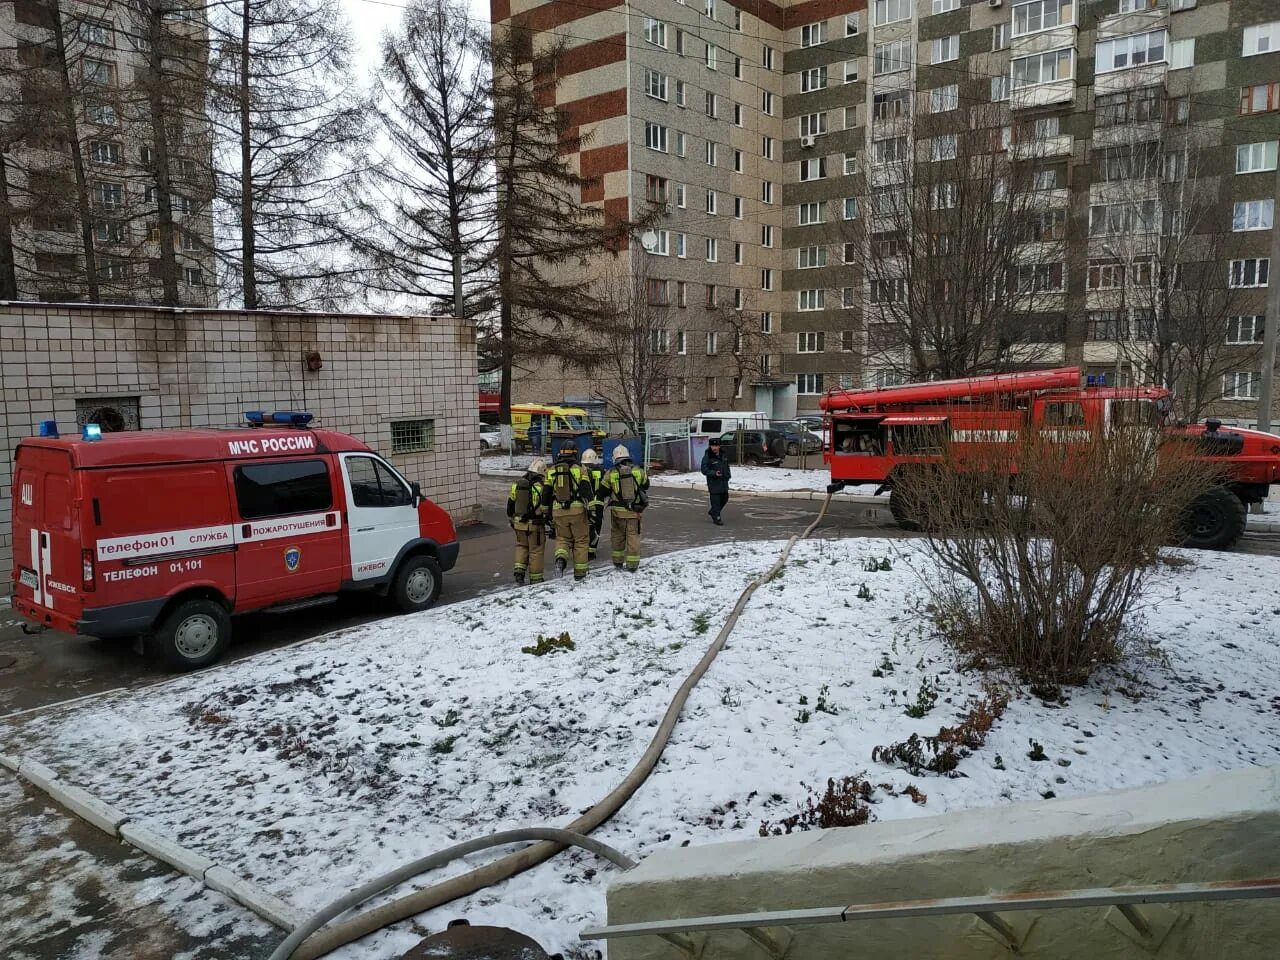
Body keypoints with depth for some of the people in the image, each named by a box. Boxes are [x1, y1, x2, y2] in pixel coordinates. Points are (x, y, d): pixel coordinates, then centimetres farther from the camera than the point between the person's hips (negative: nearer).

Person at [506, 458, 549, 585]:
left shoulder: (517, 484, 3)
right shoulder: (542, 486, -15)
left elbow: (510, 504, 11)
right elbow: (546, 507, -13)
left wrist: (511, 520, 23)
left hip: (519, 522, 4)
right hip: (535, 525, -4)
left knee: (521, 546, 22)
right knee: (536, 550, 7)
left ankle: (519, 570, 8)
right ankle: (535, 578, 14)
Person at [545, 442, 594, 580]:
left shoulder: (551, 471, 8)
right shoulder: (579, 470, -2)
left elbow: (547, 494, 10)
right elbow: (587, 491, -10)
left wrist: (548, 514, 18)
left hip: (558, 511, 2)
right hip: (577, 510, -2)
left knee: (562, 538, 18)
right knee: (580, 541, 12)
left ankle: (561, 559, -12)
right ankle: (579, 573, 16)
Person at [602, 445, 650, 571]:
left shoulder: (610, 474, -5)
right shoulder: (638, 471, -2)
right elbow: (646, 485, 14)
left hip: (617, 510, 0)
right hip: (634, 510, 0)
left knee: (617, 535, 16)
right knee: (633, 536, 7)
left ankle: (618, 561, 22)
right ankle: (632, 564, 6)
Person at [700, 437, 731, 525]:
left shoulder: (723, 456, 11)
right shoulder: (707, 457, -12)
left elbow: (727, 466, 25)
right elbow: (704, 470, -17)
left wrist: (728, 474, 13)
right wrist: (714, 473, -29)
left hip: (723, 482, 8)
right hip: (714, 483, -7)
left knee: (724, 499, 17)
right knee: (715, 501, -7)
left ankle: (712, 511, 35)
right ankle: (716, 518, 1)